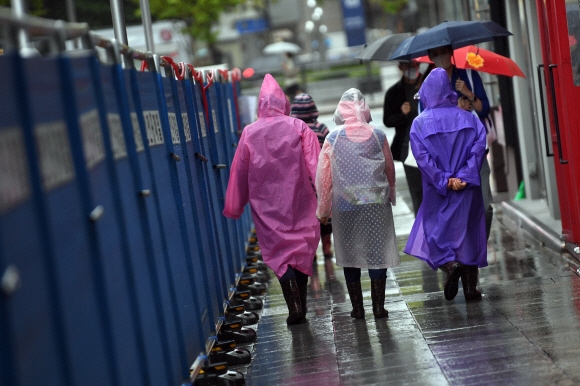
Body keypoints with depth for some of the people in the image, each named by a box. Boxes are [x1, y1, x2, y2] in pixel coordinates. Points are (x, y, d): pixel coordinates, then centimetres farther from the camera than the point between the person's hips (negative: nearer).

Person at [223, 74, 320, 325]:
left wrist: (234, 207, 13)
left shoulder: (249, 133, -2)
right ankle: (300, 308, 17)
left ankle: (294, 308, -12)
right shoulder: (298, 128, -3)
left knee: (279, 251, 2)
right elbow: (315, 165, -8)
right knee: (301, 251, 12)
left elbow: (239, 173, 4)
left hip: (267, 207, -1)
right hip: (299, 204, 1)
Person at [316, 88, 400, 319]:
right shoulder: (378, 136, -1)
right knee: (377, 252, 7)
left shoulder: (333, 138, -6)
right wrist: (390, 195, 27)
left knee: (349, 255, 10)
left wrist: (323, 209, 7)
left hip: (345, 206, -1)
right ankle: (378, 307, 8)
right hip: (377, 203, 1)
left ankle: (357, 308, 12)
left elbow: (323, 176, -3)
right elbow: (390, 169, 10)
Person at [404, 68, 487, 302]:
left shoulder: (420, 123, -2)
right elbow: (479, 145, -9)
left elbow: (422, 156, -12)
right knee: (468, 229, 9)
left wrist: (444, 181, -12)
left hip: (437, 191, -2)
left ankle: (449, 264, -19)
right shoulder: (468, 118, 3)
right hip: (468, 188, 2)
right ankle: (470, 288, 10)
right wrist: (464, 176, -14)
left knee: (435, 229, 9)